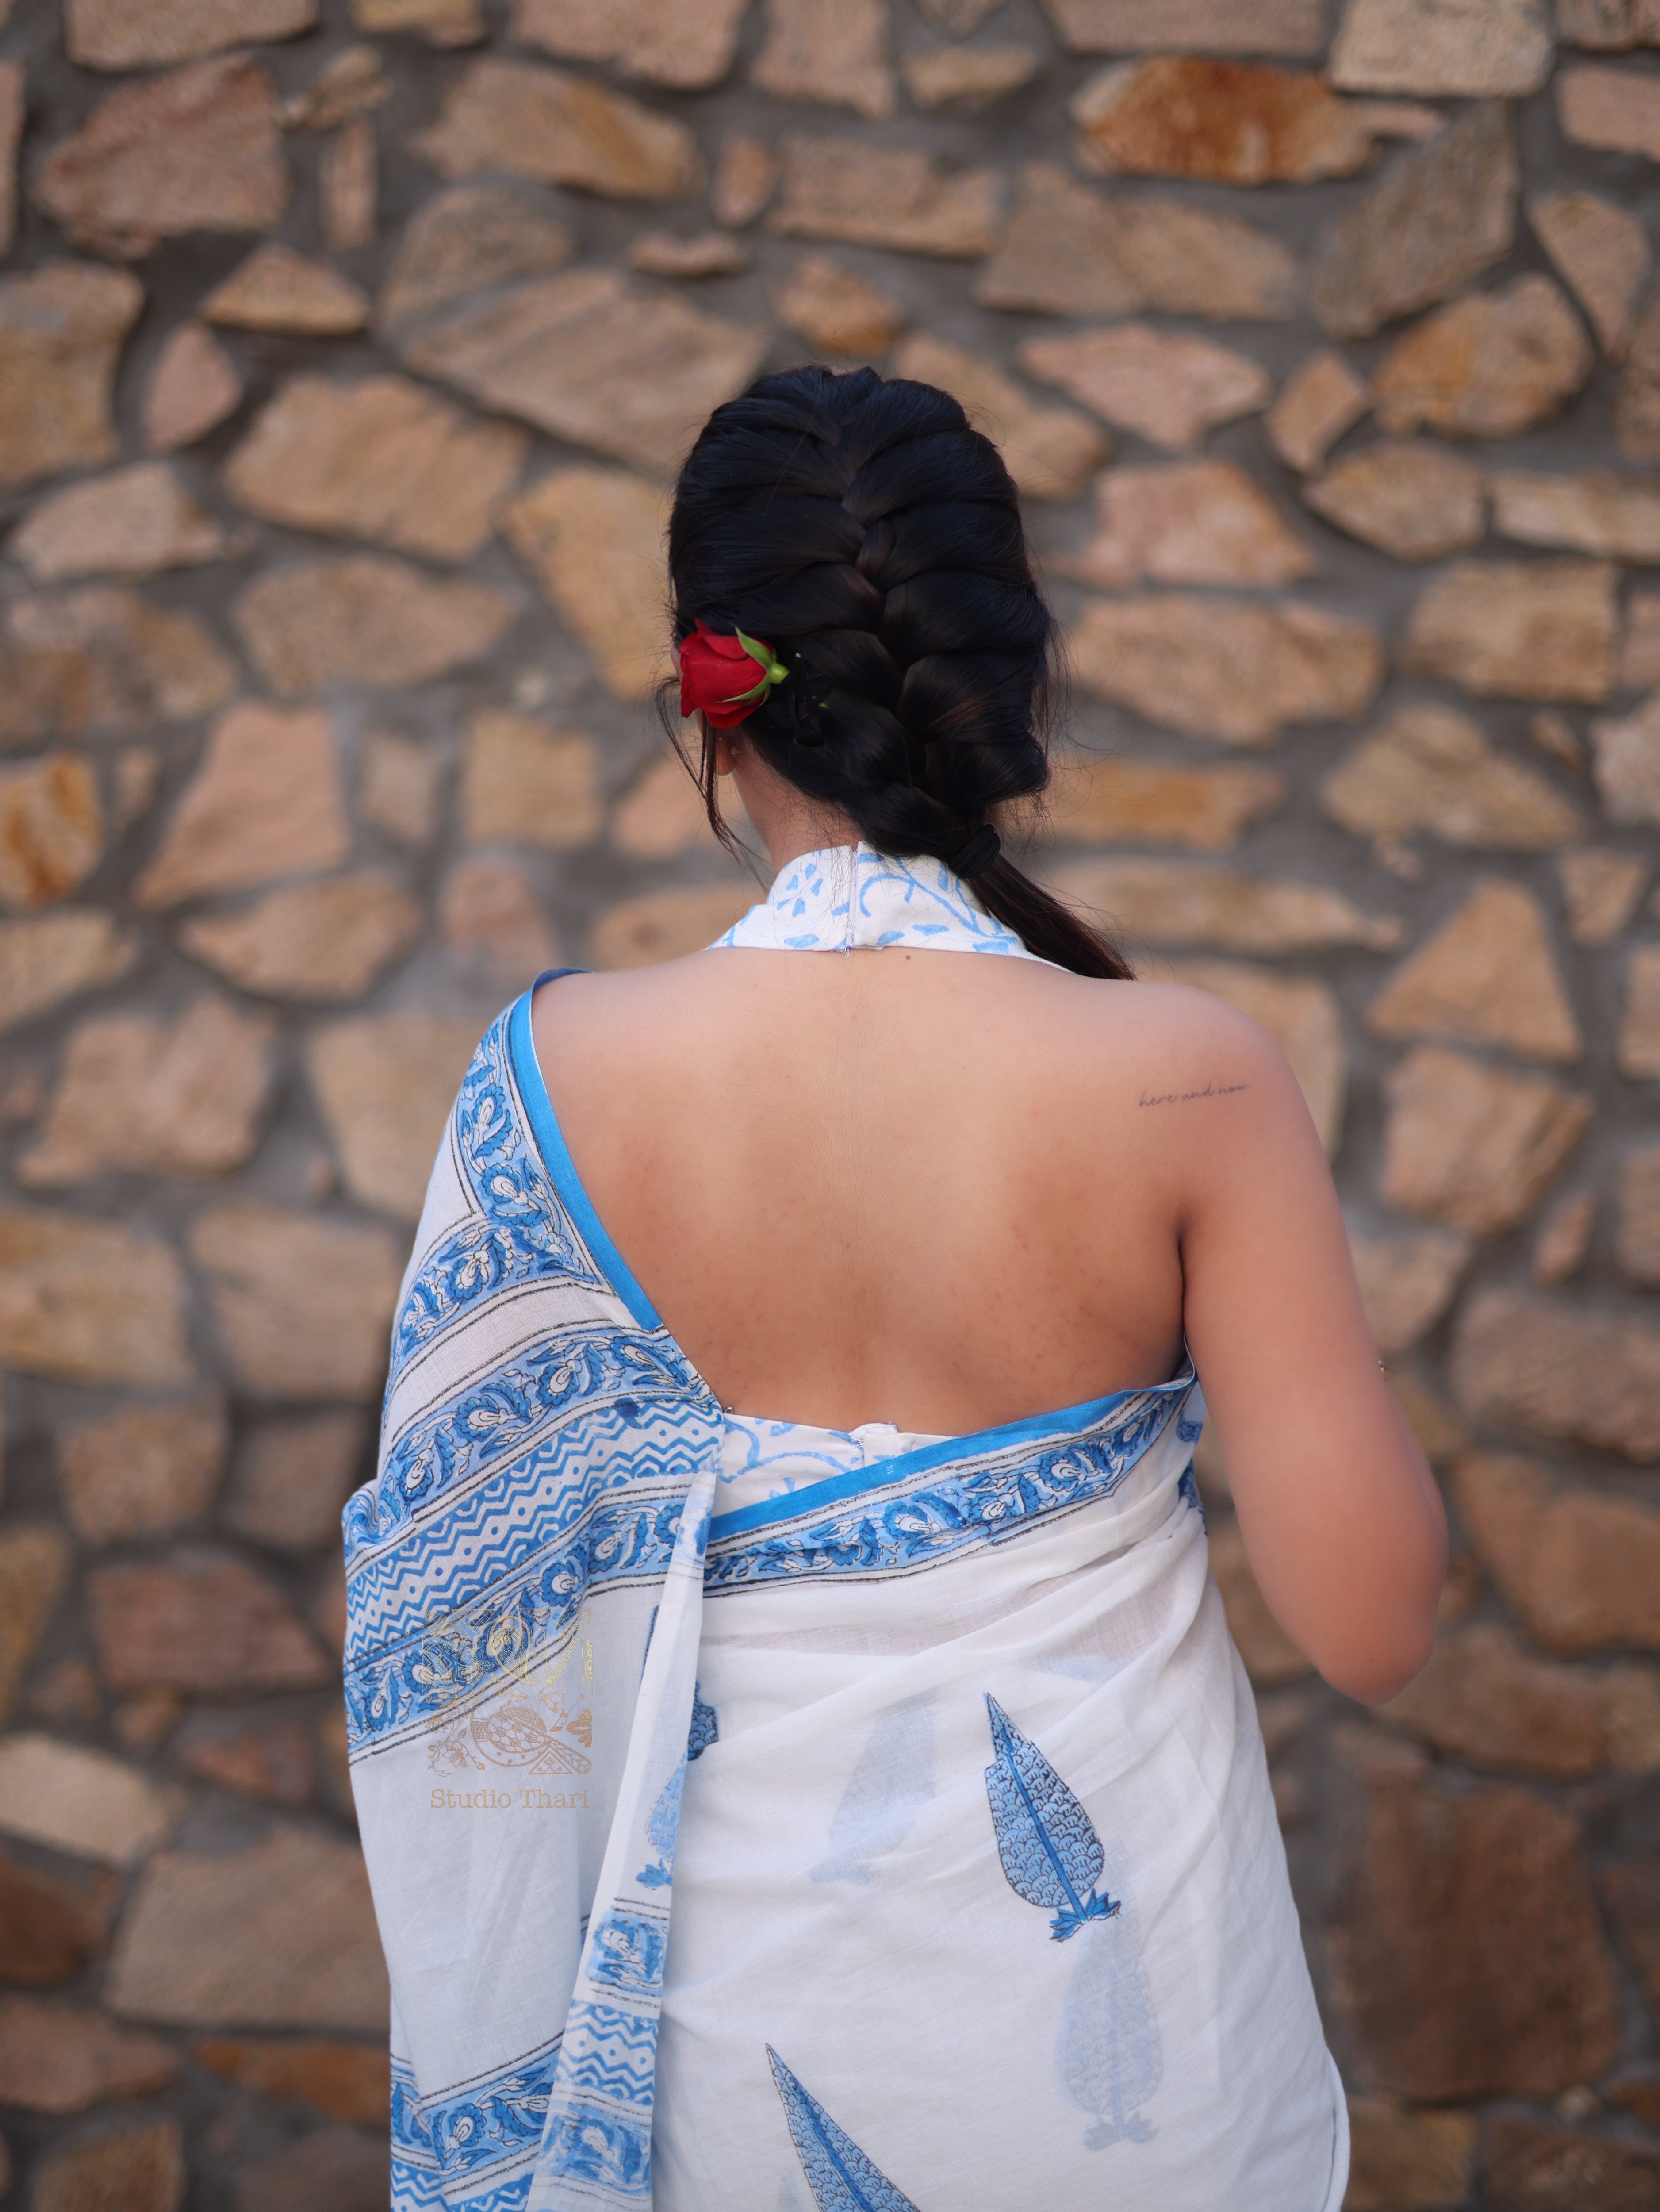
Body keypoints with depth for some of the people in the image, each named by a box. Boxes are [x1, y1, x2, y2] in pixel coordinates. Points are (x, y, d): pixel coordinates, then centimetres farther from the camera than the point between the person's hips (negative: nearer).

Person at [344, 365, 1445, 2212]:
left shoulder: (556, 1077, -17)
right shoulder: (1186, 1085, -21)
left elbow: (455, 1577, -6)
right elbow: (1369, 1626, -16)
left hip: (737, 1966, 1)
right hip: (1101, 1966, 0)